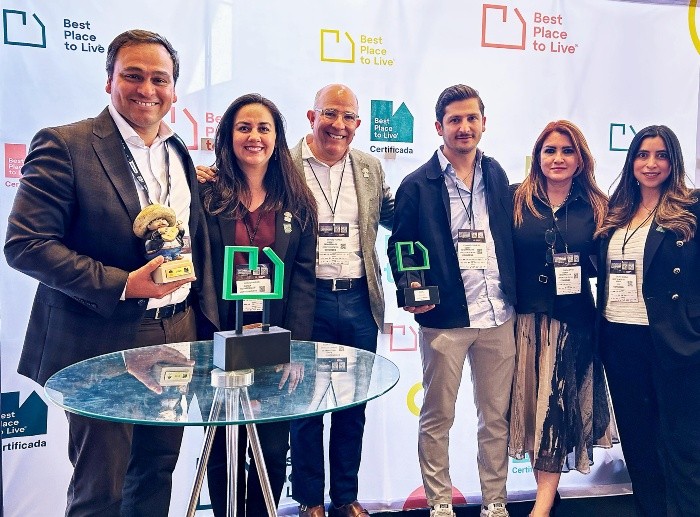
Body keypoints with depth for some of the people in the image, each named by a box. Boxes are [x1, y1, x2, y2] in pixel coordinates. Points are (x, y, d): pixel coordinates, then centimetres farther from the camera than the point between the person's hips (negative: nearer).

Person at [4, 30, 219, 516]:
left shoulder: (180, 153, 10)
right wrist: (123, 285, -22)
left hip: (177, 338, 6)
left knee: (158, 472, 19)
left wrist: (204, 320, 12)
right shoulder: (65, 145, -10)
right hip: (102, 346, -6)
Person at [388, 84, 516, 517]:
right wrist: (410, 289, -14)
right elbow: (399, 247, 1)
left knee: (497, 417, 13)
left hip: (499, 316, 4)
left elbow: (508, 239, 12)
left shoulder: (497, 176, 10)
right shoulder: (417, 185, -2)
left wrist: (515, 297, 6)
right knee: (437, 418, 8)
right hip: (444, 318, -3)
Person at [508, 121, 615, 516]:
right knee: (532, 400, 8)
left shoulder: (595, 207, 5)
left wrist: (578, 269, -11)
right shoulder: (517, 201, 2)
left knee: (561, 404, 2)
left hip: (574, 320, 0)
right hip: (527, 317, 0)